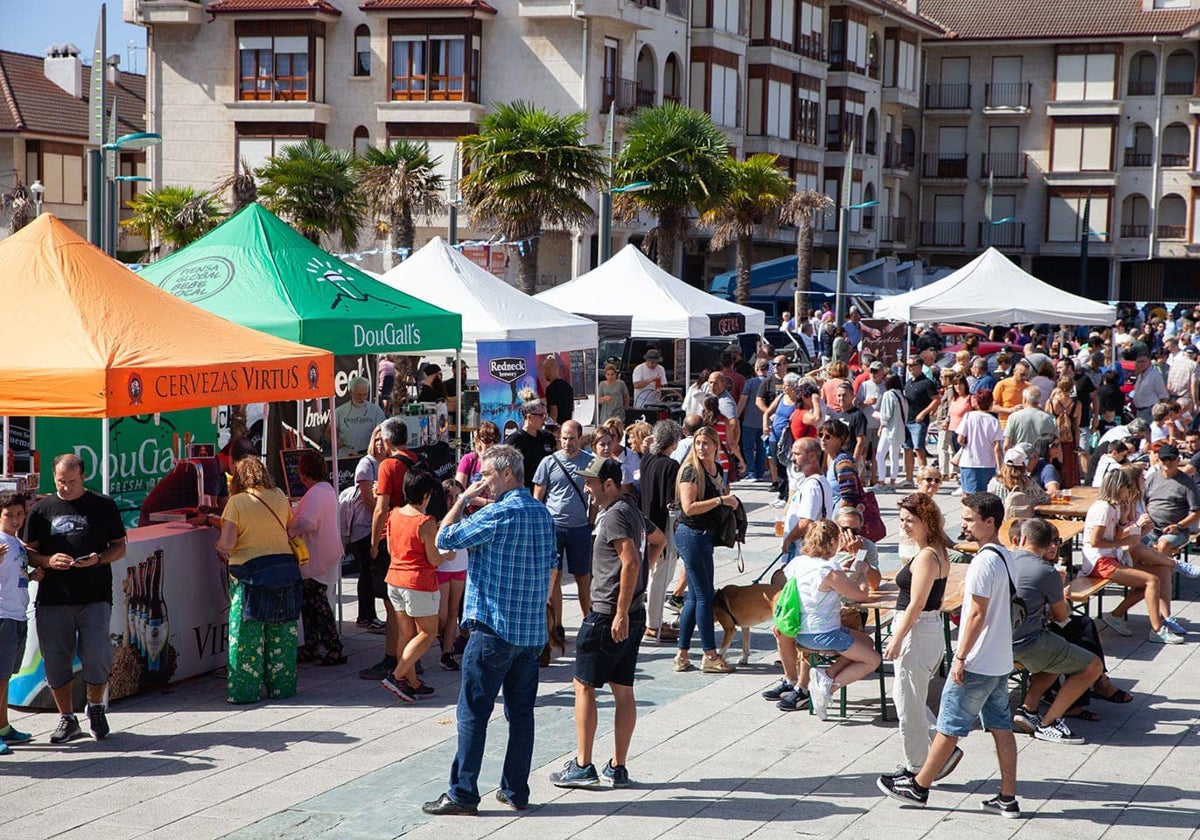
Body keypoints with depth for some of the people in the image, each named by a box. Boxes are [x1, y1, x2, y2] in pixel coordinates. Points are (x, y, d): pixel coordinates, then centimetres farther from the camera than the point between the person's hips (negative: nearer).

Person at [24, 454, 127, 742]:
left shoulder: (103, 506, 7)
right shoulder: (41, 509, 10)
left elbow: (120, 546, 10)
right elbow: (29, 552, 11)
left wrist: (98, 559, -10)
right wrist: (48, 561, -10)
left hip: (94, 597, -2)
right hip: (52, 597, 2)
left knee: (96, 654, -12)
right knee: (56, 660, 3)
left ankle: (96, 708, 14)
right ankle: (67, 719, 17)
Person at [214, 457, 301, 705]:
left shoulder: (237, 502, -8)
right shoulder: (279, 497, 5)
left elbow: (227, 543, -14)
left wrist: (219, 547, 8)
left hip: (250, 571, -4)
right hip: (285, 566, 4)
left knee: (247, 635, 3)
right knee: (281, 634, 11)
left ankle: (245, 691, 5)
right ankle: (281, 686, 18)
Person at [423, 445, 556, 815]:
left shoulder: (498, 514, -15)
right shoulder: (543, 513, 10)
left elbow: (444, 539, -9)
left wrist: (463, 498, -1)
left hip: (495, 628, -8)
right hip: (533, 629, 8)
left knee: (473, 712, -2)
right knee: (521, 712, 11)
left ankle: (463, 794, 0)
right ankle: (516, 791, 15)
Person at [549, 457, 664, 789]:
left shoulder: (614, 515, -15)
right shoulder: (632, 510, 15)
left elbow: (631, 562, -25)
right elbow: (659, 540, 32)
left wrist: (621, 613, -24)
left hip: (609, 615, -9)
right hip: (634, 614, 9)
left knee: (584, 686, -1)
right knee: (623, 692, 9)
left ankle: (582, 766, -1)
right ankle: (618, 768, 13)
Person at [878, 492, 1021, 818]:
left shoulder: (983, 562, -20)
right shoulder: (1005, 556, 9)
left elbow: (978, 613, -21)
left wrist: (960, 657, -17)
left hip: (977, 664, -9)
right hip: (1001, 662, 9)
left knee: (949, 727, 3)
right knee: (1001, 727, 10)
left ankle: (919, 787, 14)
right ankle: (1007, 799, 13)